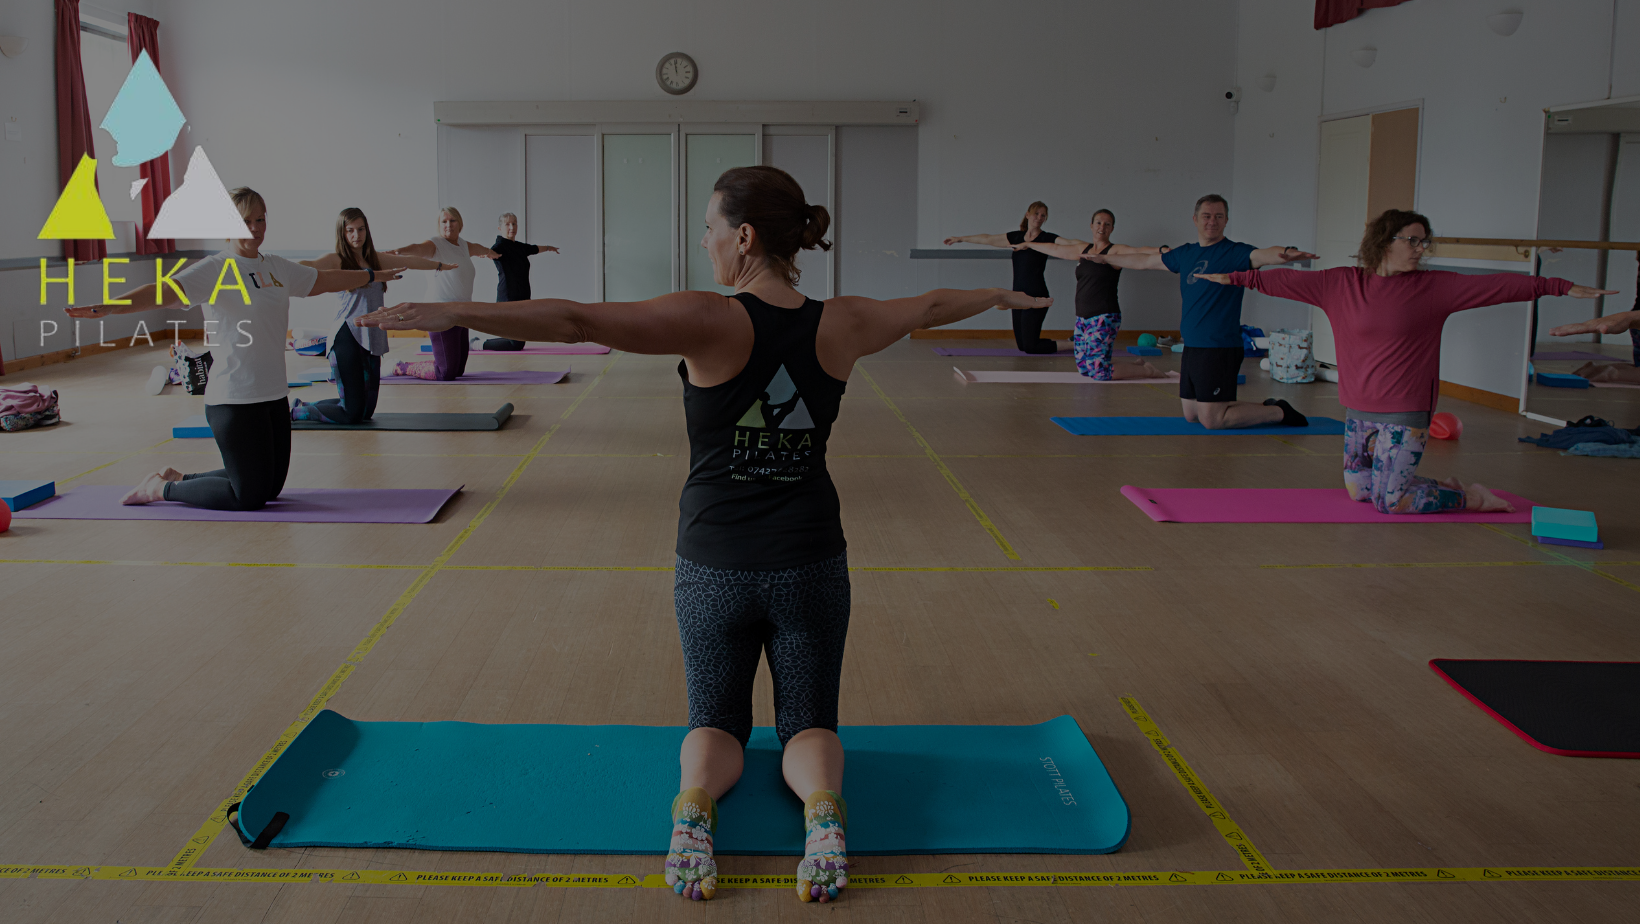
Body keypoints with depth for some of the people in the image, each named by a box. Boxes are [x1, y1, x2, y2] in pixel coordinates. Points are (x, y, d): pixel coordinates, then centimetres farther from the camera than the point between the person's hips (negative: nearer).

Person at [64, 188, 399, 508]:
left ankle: (180, 478, 31)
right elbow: (165, 292, -23)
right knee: (249, 496, -6)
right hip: (234, 400, -8)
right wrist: (106, 307, -38)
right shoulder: (215, 269, -10)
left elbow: (325, 280, 28)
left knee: (270, 488, 14)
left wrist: (375, 275, 40)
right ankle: (163, 488, 14)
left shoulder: (277, 268, 12)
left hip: (274, 396, 8)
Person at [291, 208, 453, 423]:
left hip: (373, 339, 7)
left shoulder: (376, 260, 16)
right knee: (352, 413, -9)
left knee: (366, 411, 10)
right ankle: (295, 411, 16)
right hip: (348, 338, -7)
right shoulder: (337, 261, -3)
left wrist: (441, 265, 47)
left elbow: (410, 261, 31)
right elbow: (310, 265, -23)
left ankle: (305, 405, 30)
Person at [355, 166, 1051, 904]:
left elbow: (578, 321, -28)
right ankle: (822, 807, -17)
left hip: (712, 568, -2)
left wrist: (453, 313, -30)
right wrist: (1003, 296, 33)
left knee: (716, 720, 17)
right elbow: (931, 307, 14)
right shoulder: (841, 325, -5)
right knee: (808, 722, 16)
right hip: (810, 567, 2)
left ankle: (694, 803, -15)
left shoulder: (710, 322, -18)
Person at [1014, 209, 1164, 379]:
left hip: (1103, 318, -8)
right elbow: (1055, 249, 31)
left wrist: (1160, 250, -41)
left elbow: (1138, 252, -22)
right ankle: (1137, 365, 19)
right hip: (1083, 317, 8)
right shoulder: (1083, 249, 17)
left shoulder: (1115, 251, -4)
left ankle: (1147, 371, 5)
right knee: (1084, 368, 4)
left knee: (1099, 372, -17)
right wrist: (1027, 244, 43)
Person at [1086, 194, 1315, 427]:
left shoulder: (1234, 252, -8)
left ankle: (1279, 412, 11)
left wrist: (1287, 253, -51)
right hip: (1191, 348, 8)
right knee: (1191, 415, 15)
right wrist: (1103, 258, 35)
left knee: (1212, 421, -9)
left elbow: (1264, 255, -29)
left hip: (1219, 349, -8)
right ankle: (1267, 409, 26)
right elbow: (1144, 261, 26)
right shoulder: (1185, 254, 13)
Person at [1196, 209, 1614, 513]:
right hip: (1358, 411, 4)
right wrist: (1235, 278, 7)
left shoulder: (1435, 287, -3)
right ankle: (1441, 488, 31)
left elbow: (1496, 285, -6)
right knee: (1358, 491, 12)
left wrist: (1559, 287, -10)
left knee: (1391, 502, -10)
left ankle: (1470, 497, 15)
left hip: (1404, 415, -4)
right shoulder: (1342, 283, 2)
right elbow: (1291, 280, 7)